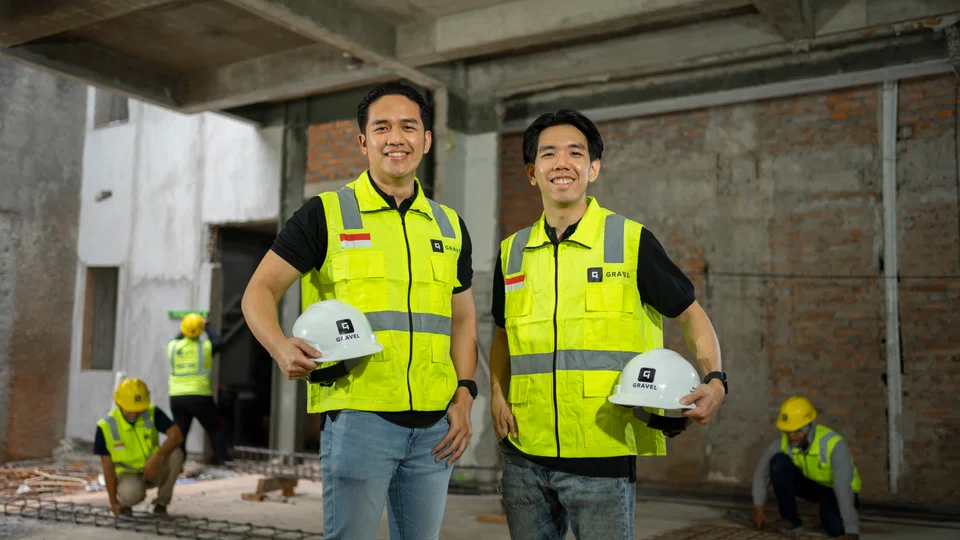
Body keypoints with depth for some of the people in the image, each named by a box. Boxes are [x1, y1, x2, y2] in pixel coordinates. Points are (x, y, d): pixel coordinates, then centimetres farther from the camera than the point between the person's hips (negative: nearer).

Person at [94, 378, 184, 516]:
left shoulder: (152, 413, -14)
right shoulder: (106, 426, -17)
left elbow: (177, 435, -26)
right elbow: (108, 466, -13)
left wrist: (157, 457, -42)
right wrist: (114, 503, -13)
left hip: (154, 470, 3)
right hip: (127, 474, -2)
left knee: (175, 453, -29)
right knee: (130, 493, -38)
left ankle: (161, 502, -9)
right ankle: (125, 502, 2)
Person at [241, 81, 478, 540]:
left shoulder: (449, 227, 13)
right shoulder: (326, 214, 0)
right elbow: (260, 291, 0)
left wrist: (464, 395, 4)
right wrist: (280, 346, -20)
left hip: (435, 424, 5)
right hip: (358, 415, -4)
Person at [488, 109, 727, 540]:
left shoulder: (632, 241, -3)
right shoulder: (512, 251, 8)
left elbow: (691, 315, 5)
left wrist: (714, 380, -11)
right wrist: (497, 395, 5)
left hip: (604, 455, -4)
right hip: (525, 455, 4)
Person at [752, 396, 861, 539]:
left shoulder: (833, 444, -35)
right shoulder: (783, 442, -21)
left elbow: (844, 489, -40)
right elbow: (761, 472, -10)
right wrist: (758, 507, -20)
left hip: (836, 490, -3)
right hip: (812, 484, 4)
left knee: (836, 528, -33)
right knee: (779, 461, -25)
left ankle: (828, 512, 4)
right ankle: (790, 518, -12)